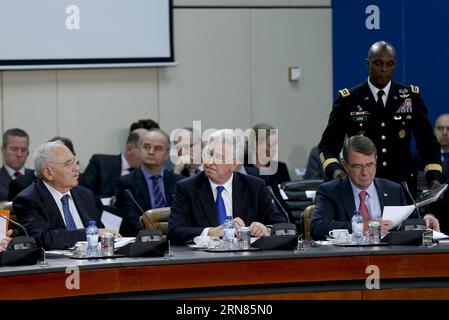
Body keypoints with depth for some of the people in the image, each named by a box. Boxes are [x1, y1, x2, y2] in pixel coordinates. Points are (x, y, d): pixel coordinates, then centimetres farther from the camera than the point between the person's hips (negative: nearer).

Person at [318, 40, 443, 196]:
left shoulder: (411, 97, 6)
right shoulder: (348, 100, 1)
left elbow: (428, 142, 7)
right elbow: (327, 145, 1)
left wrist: (434, 179, -9)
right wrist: (334, 170, -20)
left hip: (402, 185, 2)